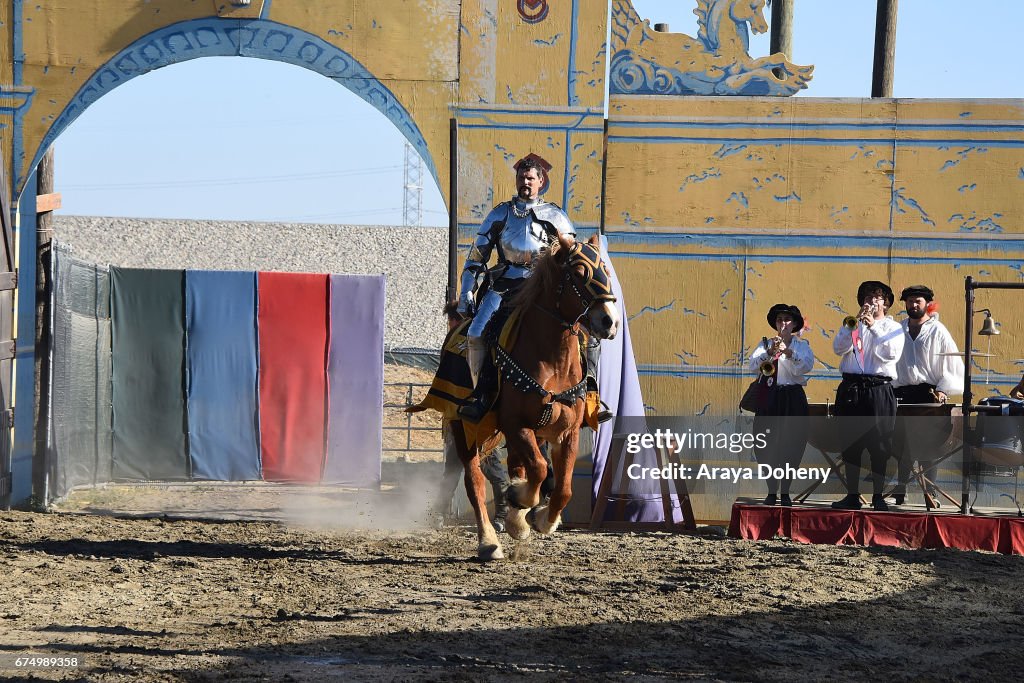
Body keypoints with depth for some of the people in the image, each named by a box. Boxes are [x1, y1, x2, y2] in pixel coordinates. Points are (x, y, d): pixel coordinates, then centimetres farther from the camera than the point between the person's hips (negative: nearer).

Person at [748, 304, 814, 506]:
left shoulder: (802, 346, 8)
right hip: (769, 397, 1)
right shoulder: (766, 344, 10)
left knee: (791, 443, -1)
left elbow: (806, 366, -11)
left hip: (793, 397, -1)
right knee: (768, 444, -2)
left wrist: (789, 352, -25)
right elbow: (753, 365, -6)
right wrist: (769, 353, -23)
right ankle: (771, 491, 6)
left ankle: (785, 491, 8)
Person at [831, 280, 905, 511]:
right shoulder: (851, 324, 17)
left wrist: (874, 327, -14)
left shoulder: (893, 327, 9)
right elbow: (839, 348, 0)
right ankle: (852, 496, 8)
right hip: (851, 388, 3)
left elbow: (892, 354, -9)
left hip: (878, 388, -2)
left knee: (879, 444, -3)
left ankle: (878, 496, 2)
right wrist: (854, 325, -11)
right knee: (850, 444, 3)